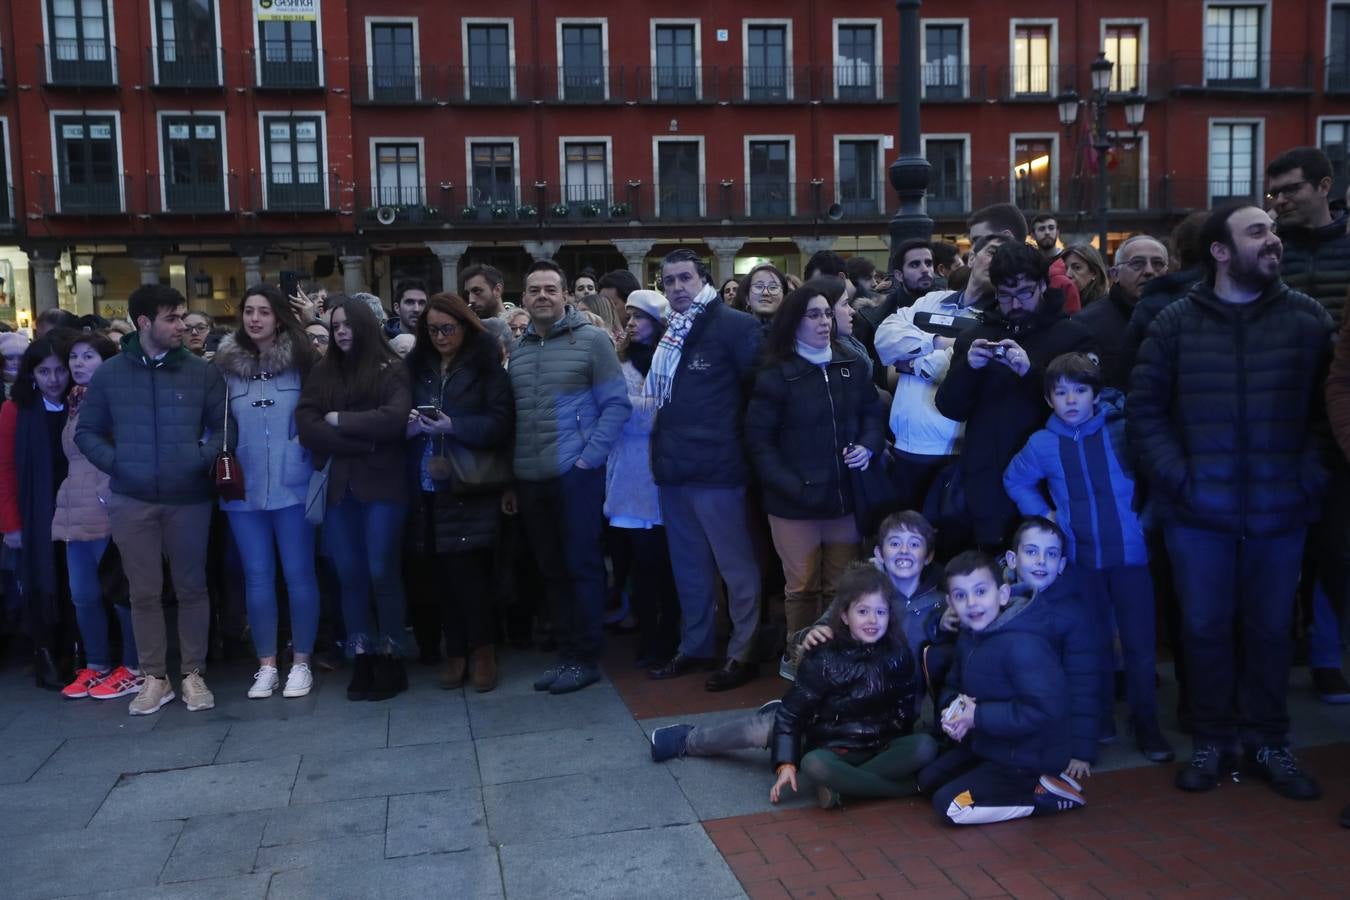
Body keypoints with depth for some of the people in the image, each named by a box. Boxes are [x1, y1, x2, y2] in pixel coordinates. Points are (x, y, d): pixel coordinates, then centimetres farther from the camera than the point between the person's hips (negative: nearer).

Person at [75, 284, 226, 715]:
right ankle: (155, 677, 18)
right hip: (131, 500, 1)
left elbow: (222, 427, 4)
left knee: (191, 587, 7)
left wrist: (204, 460, -11)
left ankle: (193, 673, 20)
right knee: (144, 592, 7)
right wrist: (116, 463, -5)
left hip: (189, 498, 0)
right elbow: (87, 432, 8)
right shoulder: (109, 374, 4)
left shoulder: (202, 372, 1)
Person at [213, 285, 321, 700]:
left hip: (292, 486, -2)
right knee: (257, 577, 8)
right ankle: (266, 665, 19)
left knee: (298, 574, 4)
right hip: (244, 489, 3)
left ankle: (301, 663, 16)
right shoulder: (227, 364, 5)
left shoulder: (299, 361, -2)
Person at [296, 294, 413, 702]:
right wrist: (363, 443, -12)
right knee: (350, 575, 6)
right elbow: (306, 426, -3)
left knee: (381, 572, -1)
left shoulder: (391, 369, 1)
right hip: (337, 488, 4)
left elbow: (393, 419, -15)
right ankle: (361, 661, 13)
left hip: (381, 485, -3)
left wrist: (339, 420, -7)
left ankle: (391, 660, 9)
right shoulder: (321, 373, 11)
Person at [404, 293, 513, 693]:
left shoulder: (486, 365, 1)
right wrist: (408, 425, -8)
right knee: (439, 572, 3)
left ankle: (482, 650, 9)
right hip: (427, 486, 4)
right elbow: (401, 416, 15)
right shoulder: (417, 366, 13)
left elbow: (500, 421, -7)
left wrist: (453, 426, -18)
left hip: (468, 486, -4)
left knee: (468, 570, -6)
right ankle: (455, 651, 15)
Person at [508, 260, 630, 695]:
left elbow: (616, 405, -7)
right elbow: (511, 414, 13)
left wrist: (588, 457, -13)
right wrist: (510, 475, 9)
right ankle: (565, 652, 24)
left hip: (575, 473, -5)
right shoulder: (517, 349, 11)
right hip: (530, 478, 5)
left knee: (582, 566, 2)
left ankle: (585, 658, 12)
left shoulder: (591, 339, -4)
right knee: (551, 569, 12)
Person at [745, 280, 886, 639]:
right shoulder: (776, 374, -7)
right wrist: (789, 485, -17)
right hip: (794, 501, -3)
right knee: (802, 589, 7)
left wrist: (869, 446, -9)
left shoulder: (854, 364, 6)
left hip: (845, 495, 4)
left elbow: (874, 412, 13)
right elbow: (759, 438, -8)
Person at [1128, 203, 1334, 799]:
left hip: (1280, 510, 1)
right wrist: (1178, 479, -10)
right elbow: (1144, 412, -2)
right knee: (1205, 628, 9)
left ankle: (1267, 743, 27)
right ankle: (1211, 741, 24)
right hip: (1198, 512, -1)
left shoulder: (1309, 319, 1)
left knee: (1270, 630, 12)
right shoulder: (1175, 322, -1)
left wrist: (1309, 479, -7)